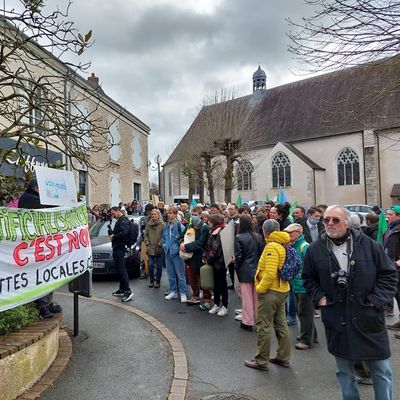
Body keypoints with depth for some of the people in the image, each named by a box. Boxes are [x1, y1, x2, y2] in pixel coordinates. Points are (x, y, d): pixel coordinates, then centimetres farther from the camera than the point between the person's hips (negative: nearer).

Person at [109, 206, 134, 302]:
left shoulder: (124, 220, -10)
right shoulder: (119, 221, 22)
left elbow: (124, 232, -25)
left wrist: (114, 236, -14)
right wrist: (111, 231, 4)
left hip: (120, 247, -10)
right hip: (116, 247, 10)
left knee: (121, 269, -12)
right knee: (119, 269, 14)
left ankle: (128, 291, -13)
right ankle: (121, 290, 22)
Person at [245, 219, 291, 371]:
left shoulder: (272, 246, -19)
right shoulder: (283, 245, 7)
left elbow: (270, 273, -26)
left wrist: (260, 288, -14)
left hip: (270, 291, -9)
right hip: (283, 290, 9)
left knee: (264, 326, 1)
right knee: (281, 324, 17)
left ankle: (261, 361, 11)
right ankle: (283, 358, 28)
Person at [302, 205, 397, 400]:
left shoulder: (369, 245, -5)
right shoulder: (315, 249, -1)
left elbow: (389, 274, 1)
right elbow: (308, 278, 11)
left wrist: (377, 300, -8)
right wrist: (319, 297, -2)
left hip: (368, 318, -1)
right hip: (336, 320, 2)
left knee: (381, 370, 10)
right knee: (344, 371, 16)